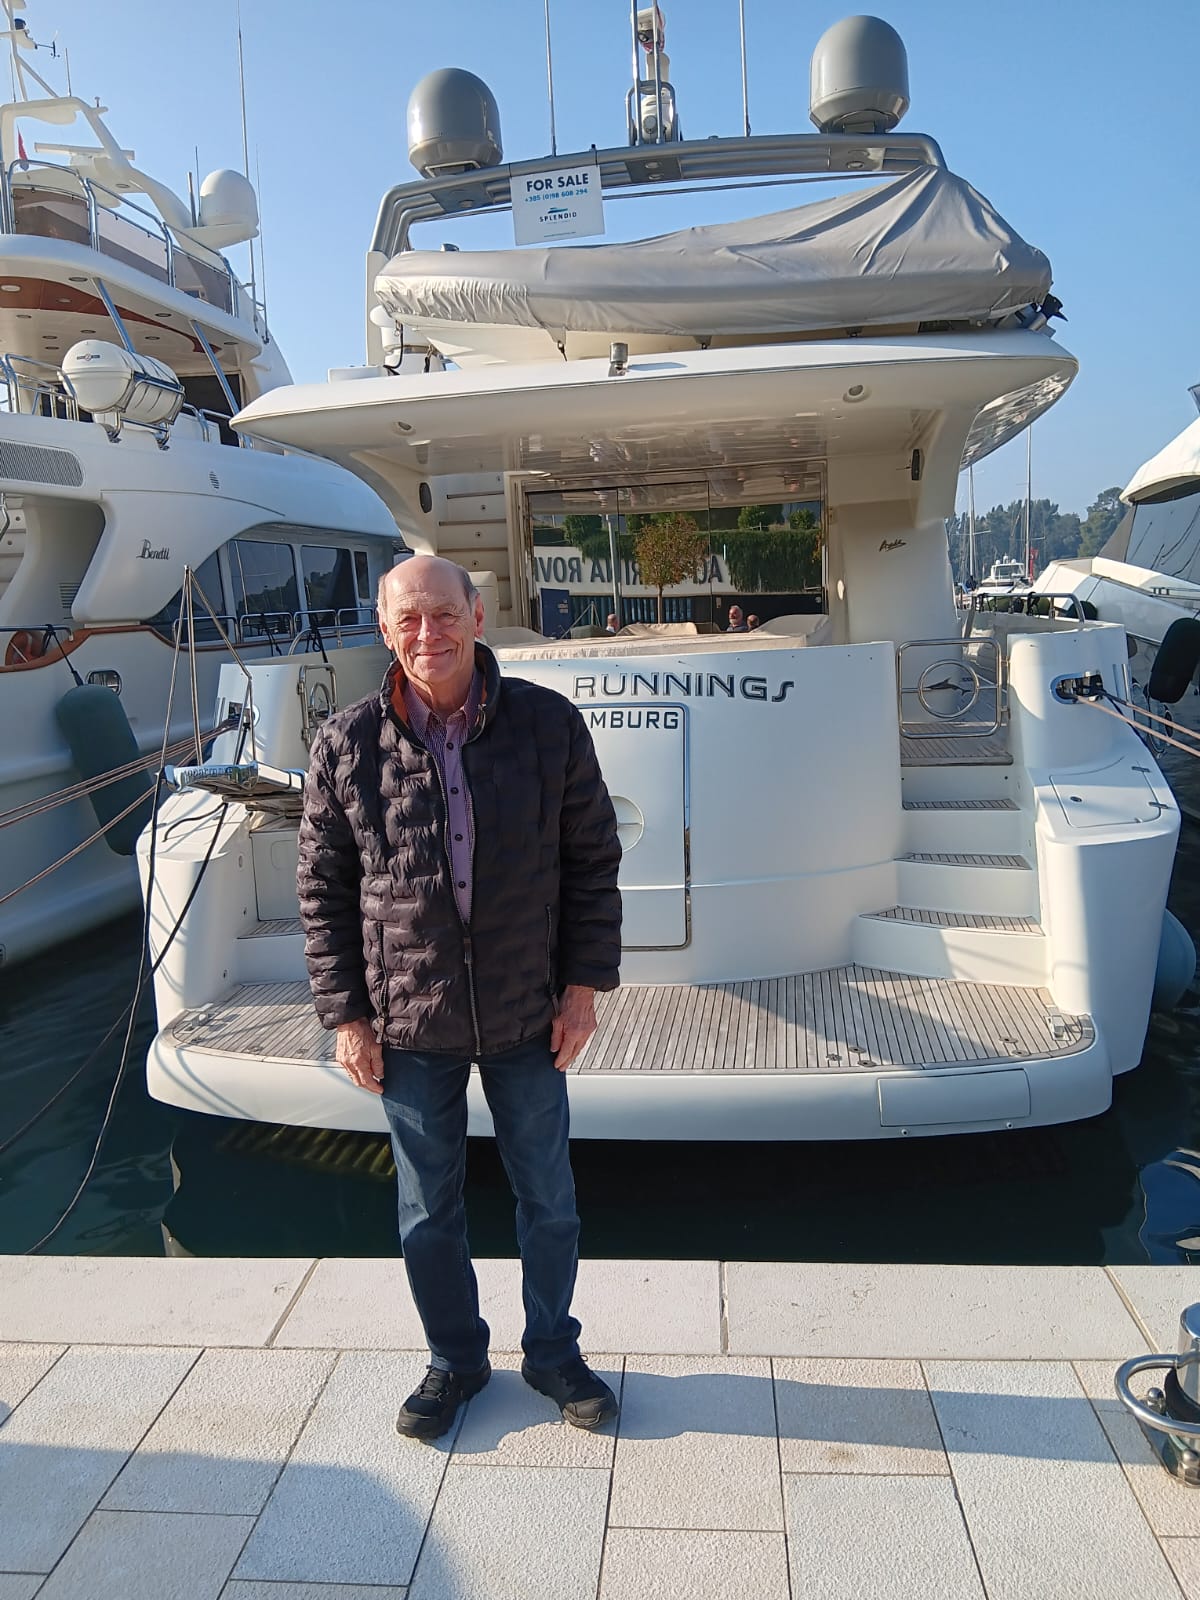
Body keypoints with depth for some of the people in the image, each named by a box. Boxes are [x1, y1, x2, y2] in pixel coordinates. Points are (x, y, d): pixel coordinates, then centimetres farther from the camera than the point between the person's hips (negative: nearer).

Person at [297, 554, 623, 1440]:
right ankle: (454, 1361, 41)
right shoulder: (346, 744, -7)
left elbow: (593, 859, -1)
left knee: (549, 1199, 16)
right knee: (428, 1209, 17)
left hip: (528, 1015, 0)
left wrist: (585, 983, -4)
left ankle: (553, 1351, 41)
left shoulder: (549, 723, -7)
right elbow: (323, 888, 0)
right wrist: (346, 1015, -2)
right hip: (409, 1023, 0)